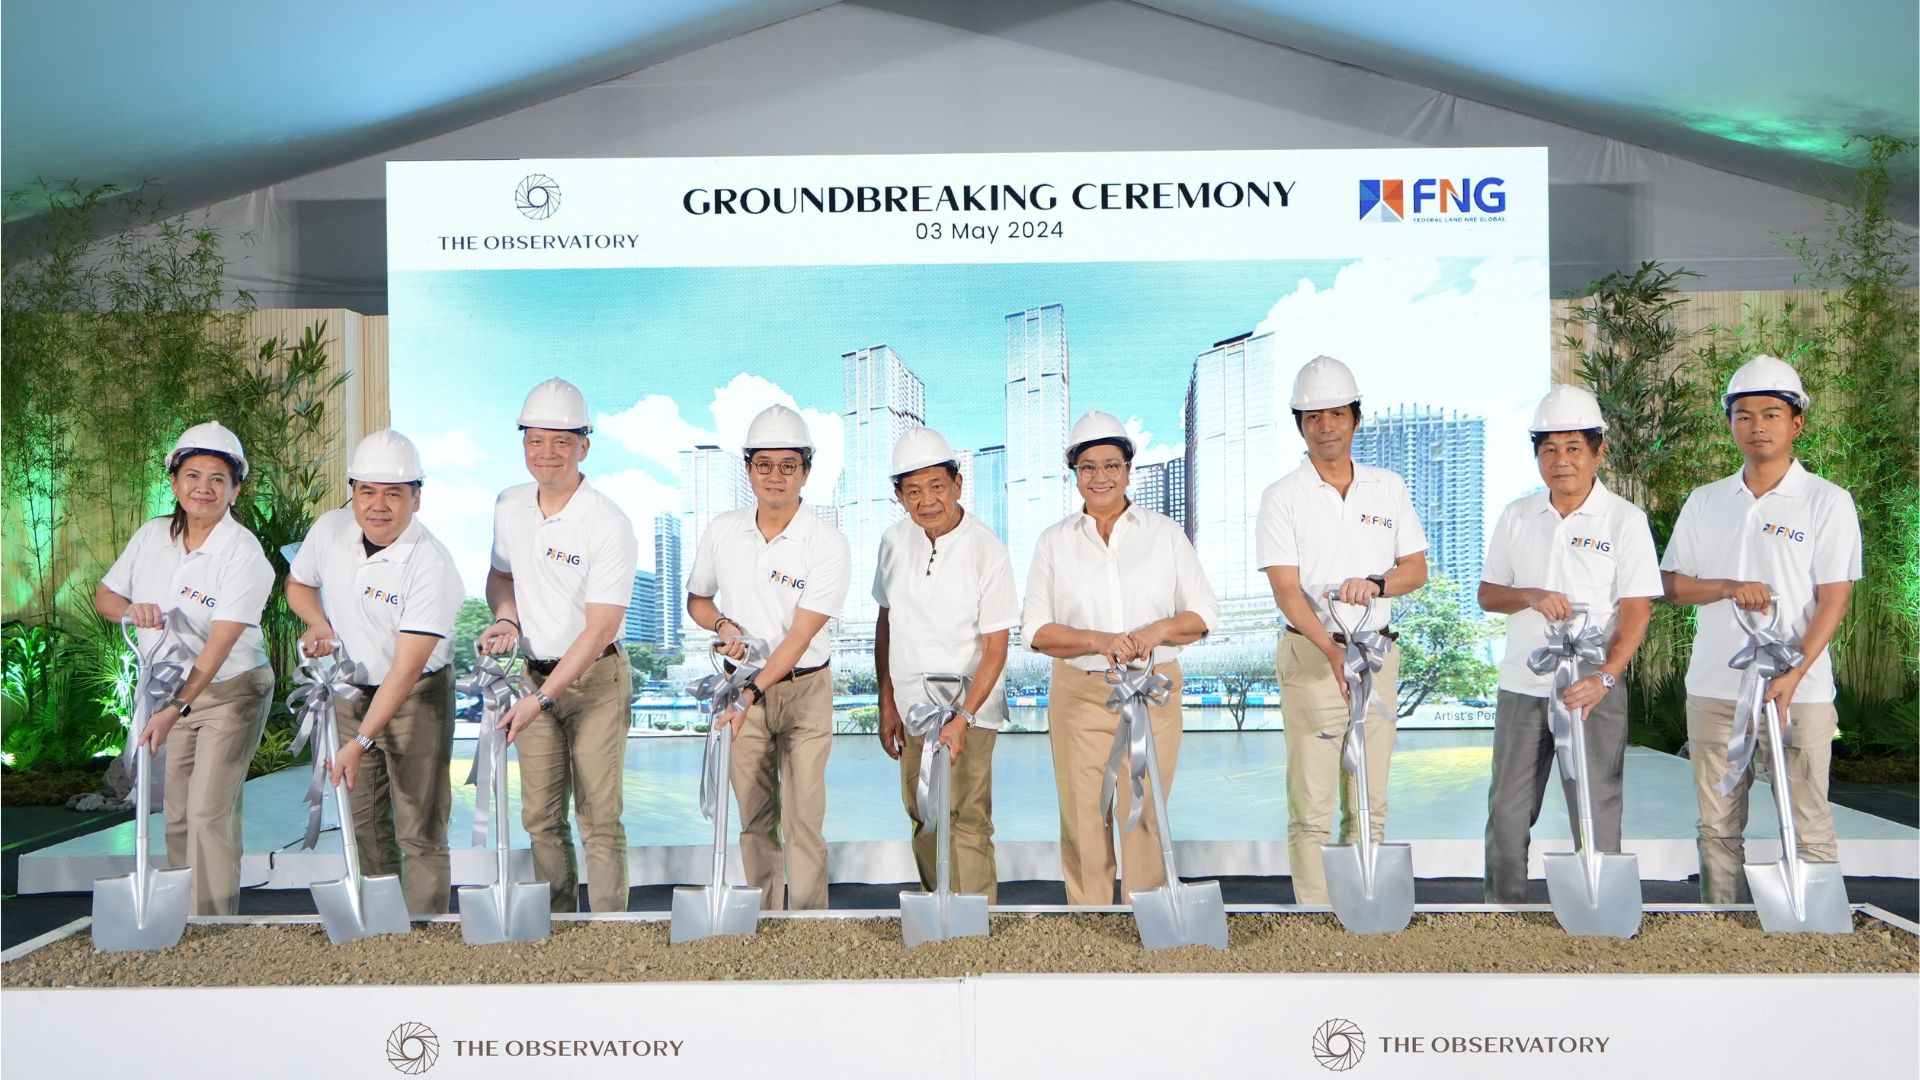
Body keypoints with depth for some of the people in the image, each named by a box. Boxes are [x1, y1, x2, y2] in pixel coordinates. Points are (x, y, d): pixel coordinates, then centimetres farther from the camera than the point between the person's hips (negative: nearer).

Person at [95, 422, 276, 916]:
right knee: (176, 815, 11)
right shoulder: (151, 535, -1)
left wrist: (176, 709, -32)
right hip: (168, 689, 6)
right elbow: (103, 596, 8)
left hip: (231, 693, -6)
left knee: (209, 814, -10)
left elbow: (220, 643, -25)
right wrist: (131, 610, -17)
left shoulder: (243, 554, -20)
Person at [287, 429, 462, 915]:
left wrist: (359, 743, -30)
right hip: (350, 691, 6)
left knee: (419, 832, -4)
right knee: (364, 824, 14)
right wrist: (319, 623, -6)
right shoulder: (330, 529, -7)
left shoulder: (431, 565, -26)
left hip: (417, 698, -6)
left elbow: (406, 669, -27)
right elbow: (298, 583, 16)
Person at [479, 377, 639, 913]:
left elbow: (600, 628, -20)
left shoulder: (609, 524, -18)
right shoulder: (509, 506, 2)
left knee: (600, 817, -4)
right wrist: (505, 619, -3)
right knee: (540, 816, 10)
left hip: (595, 678, -5)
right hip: (534, 673, 6)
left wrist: (542, 699, -22)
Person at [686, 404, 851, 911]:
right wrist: (723, 624, -7)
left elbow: (800, 637, -17)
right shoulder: (721, 532, 0)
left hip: (804, 690, -3)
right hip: (742, 685, 3)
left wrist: (750, 696, -26)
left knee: (804, 818, -5)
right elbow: (696, 600, 15)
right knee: (754, 817, 8)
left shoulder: (828, 545, -12)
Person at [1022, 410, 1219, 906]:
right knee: (1084, 819, 0)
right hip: (1079, 695, 0)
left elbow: (1204, 614, 8)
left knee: (1145, 815, -1)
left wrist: (1158, 630, -12)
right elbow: (1036, 629, 2)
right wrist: (1099, 641, -14)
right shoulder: (1054, 541, 7)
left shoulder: (1166, 533, 8)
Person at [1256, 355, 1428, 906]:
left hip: (1378, 654, 4)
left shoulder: (1388, 487, 9)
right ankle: (1315, 914, 4)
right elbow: (1286, 591, -10)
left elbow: (1417, 568, 10)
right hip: (1312, 655, -3)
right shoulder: (1283, 496, -2)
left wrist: (1375, 583, -13)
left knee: (1370, 804, 9)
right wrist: (1333, 649, -26)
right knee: (1312, 805, -4)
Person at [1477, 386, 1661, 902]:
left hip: (1594, 689, -3)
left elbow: (1636, 610, -9)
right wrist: (1531, 597, -12)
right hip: (1521, 685, 3)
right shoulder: (1516, 516, 7)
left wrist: (1604, 677, -22)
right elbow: (1488, 593, 10)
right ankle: (1503, 910, 21)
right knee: (1507, 811, 9)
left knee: (1597, 813, 3)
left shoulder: (1625, 520, -3)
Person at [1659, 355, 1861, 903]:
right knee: (1718, 827, 9)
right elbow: (1672, 583, 11)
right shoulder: (1705, 502, 10)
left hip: (1798, 693, -4)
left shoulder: (1828, 502, -1)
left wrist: (1793, 675, -17)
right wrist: (1730, 587, -9)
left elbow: (1833, 600, -6)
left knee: (1807, 828, -2)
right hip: (1713, 690, 4)